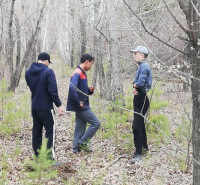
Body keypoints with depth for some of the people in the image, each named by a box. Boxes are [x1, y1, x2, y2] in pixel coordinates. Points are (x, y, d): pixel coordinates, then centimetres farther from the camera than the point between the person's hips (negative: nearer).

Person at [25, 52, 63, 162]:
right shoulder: (48, 72, -15)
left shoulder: (28, 72, 5)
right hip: (46, 106, -6)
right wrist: (58, 105, -13)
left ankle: (37, 154, 19)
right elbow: (53, 90, -18)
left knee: (36, 130, 14)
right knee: (50, 129, 0)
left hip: (34, 106, 6)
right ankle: (50, 156, -4)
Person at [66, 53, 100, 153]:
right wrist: (78, 102, -22)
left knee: (80, 127, 12)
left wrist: (90, 90, 3)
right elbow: (72, 88, -28)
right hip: (81, 106, -10)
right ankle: (82, 142, -1)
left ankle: (76, 147, 17)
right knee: (95, 123, -6)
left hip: (82, 106, 10)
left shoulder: (82, 73, 16)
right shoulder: (77, 73, -16)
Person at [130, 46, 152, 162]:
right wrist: (135, 88, -8)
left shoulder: (144, 66, -16)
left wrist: (135, 85, -7)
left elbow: (140, 82, -28)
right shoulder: (142, 66, 16)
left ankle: (138, 154, -13)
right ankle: (145, 146, 37)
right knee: (140, 124, 22)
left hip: (141, 98, -11)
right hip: (139, 97, 11)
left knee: (137, 126, -13)